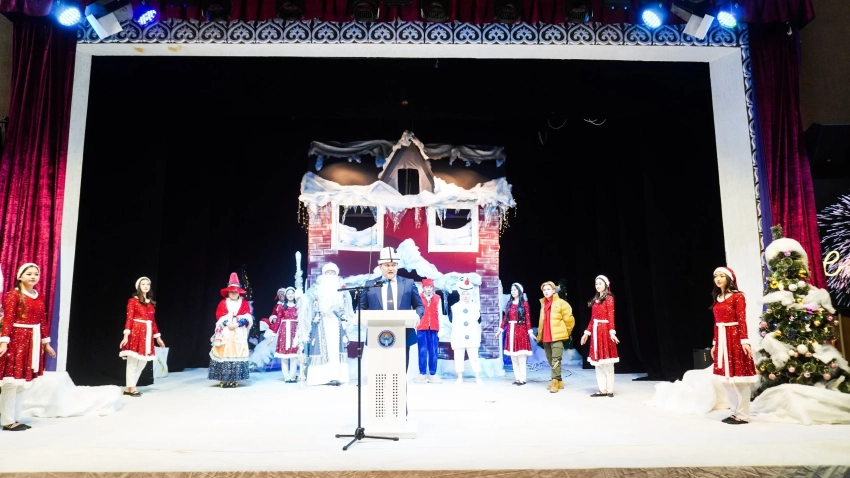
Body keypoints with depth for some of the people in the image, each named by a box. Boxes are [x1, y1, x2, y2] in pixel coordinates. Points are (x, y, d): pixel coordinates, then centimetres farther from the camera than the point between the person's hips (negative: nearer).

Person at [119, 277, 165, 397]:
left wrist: (157, 337, 17)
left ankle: (129, 386, 16)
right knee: (133, 361, -3)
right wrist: (126, 335, -18)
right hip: (136, 332, -6)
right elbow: (129, 319, -9)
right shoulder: (133, 301, -1)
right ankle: (131, 387, 5)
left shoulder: (151, 303, 16)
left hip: (147, 334, 6)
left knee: (143, 362, 7)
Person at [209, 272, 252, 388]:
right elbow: (219, 316, -2)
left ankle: (234, 380, 4)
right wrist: (227, 323, -18)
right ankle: (223, 380, 1)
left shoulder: (244, 303, 6)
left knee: (237, 354, 0)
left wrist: (237, 323, -18)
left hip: (239, 333, 0)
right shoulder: (223, 303, 7)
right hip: (225, 333, 0)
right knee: (224, 354, -3)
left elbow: (247, 317, -3)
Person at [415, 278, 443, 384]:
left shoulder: (437, 298, 10)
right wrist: (415, 327, -4)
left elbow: (440, 313, 9)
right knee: (422, 351, 0)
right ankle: (422, 374, 5)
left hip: (433, 328, 2)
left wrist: (441, 328, 3)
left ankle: (432, 374, 8)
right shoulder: (418, 298, 4)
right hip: (422, 328, -2)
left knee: (433, 351, 3)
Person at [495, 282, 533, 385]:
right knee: (513, 357, 5)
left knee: (521, 357, -5)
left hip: (521, 330, -5)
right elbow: (505, 318, 12)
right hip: (511, 331, 5)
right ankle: (517, 378, 11)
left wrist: (530, 330, -14)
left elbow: (527, 318, -6)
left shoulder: (524, 303, -1)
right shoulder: (509, 303, 11)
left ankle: (522, 379, 0)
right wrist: (500, 329, 10)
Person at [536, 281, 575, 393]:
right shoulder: (543, 304, 16)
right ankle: (559, 381, 20)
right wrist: (540, 335, 18)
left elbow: (569, 319, -3)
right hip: (546, 337, 7)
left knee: (555, 360, -14)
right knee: (550, 360, 11)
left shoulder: (561, 303, -4)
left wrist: (565, 332, 5)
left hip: (557, 336, -7)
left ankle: (555, 382, -14)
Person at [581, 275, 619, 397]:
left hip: (605, 331, -7)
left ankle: (609, 390, 2)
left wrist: (612, 332, -23)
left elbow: (611, 316, -13)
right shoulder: (595, 300, 15)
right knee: (598, 362, 7)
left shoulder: (609, 298, -4)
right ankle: (603, 389, 11)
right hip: (595, 331, 8)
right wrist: (587, 332, 16)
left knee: (607, 363, -4)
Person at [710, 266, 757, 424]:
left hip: (734, 338, -7)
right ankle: (736, 411, 22)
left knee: (738, 377, -2)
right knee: (726, 379, 11)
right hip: (721, 339, 7)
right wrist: (715, 343, 14)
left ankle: (742, 415, 7)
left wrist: (744, 340, -19)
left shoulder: (738, 296, -7)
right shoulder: (717, 298, 13)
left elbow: (742, 320, -12)